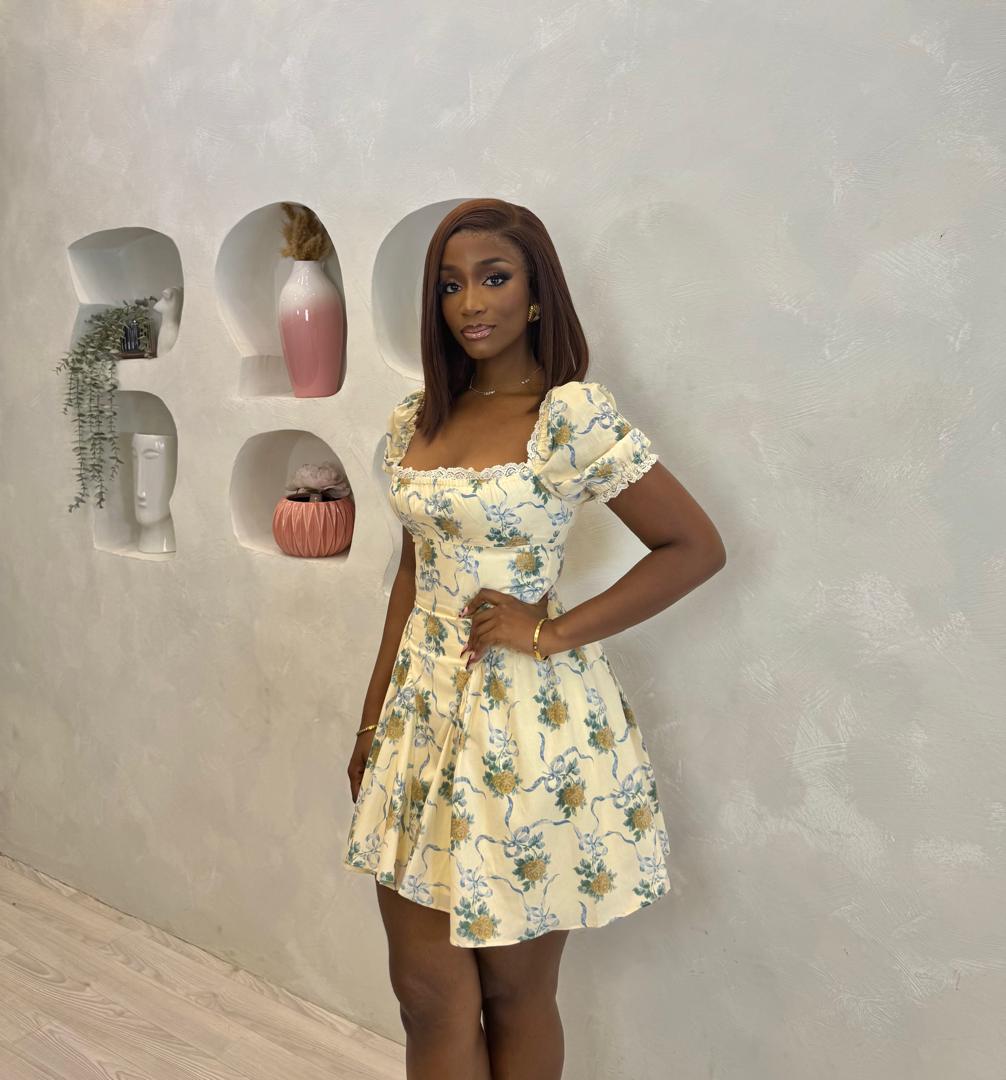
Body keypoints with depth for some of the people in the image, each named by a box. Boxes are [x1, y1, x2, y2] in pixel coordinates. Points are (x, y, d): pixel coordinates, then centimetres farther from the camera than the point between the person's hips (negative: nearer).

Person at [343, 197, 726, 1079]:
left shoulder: (573, 415, -12)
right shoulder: (416, 421, 8)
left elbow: (697, 547, -11)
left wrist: (552, 632, -15)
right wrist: (372, 723, 15)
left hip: (527, 719, -5)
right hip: (424, 707, 6)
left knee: (515, 991, 12)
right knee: (426, 989, 13)